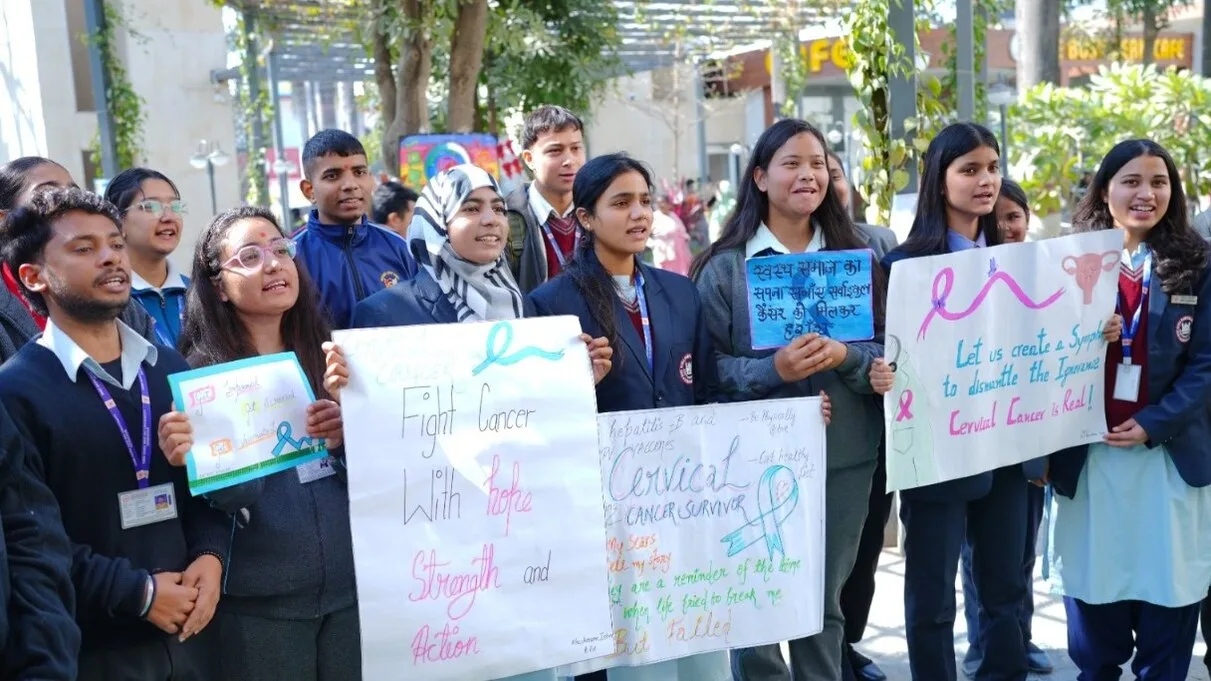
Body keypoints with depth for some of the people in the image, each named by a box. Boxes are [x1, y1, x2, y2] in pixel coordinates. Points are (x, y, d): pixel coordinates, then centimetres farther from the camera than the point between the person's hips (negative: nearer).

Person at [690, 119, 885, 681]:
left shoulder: (856, 256, 8)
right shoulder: (725, 266, -2)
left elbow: (888, 346, 5)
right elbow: (708, 367, -6)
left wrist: (844, 355, -16)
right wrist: (774, 369, -22)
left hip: (846, 452, 3)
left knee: (825, 598, 13)